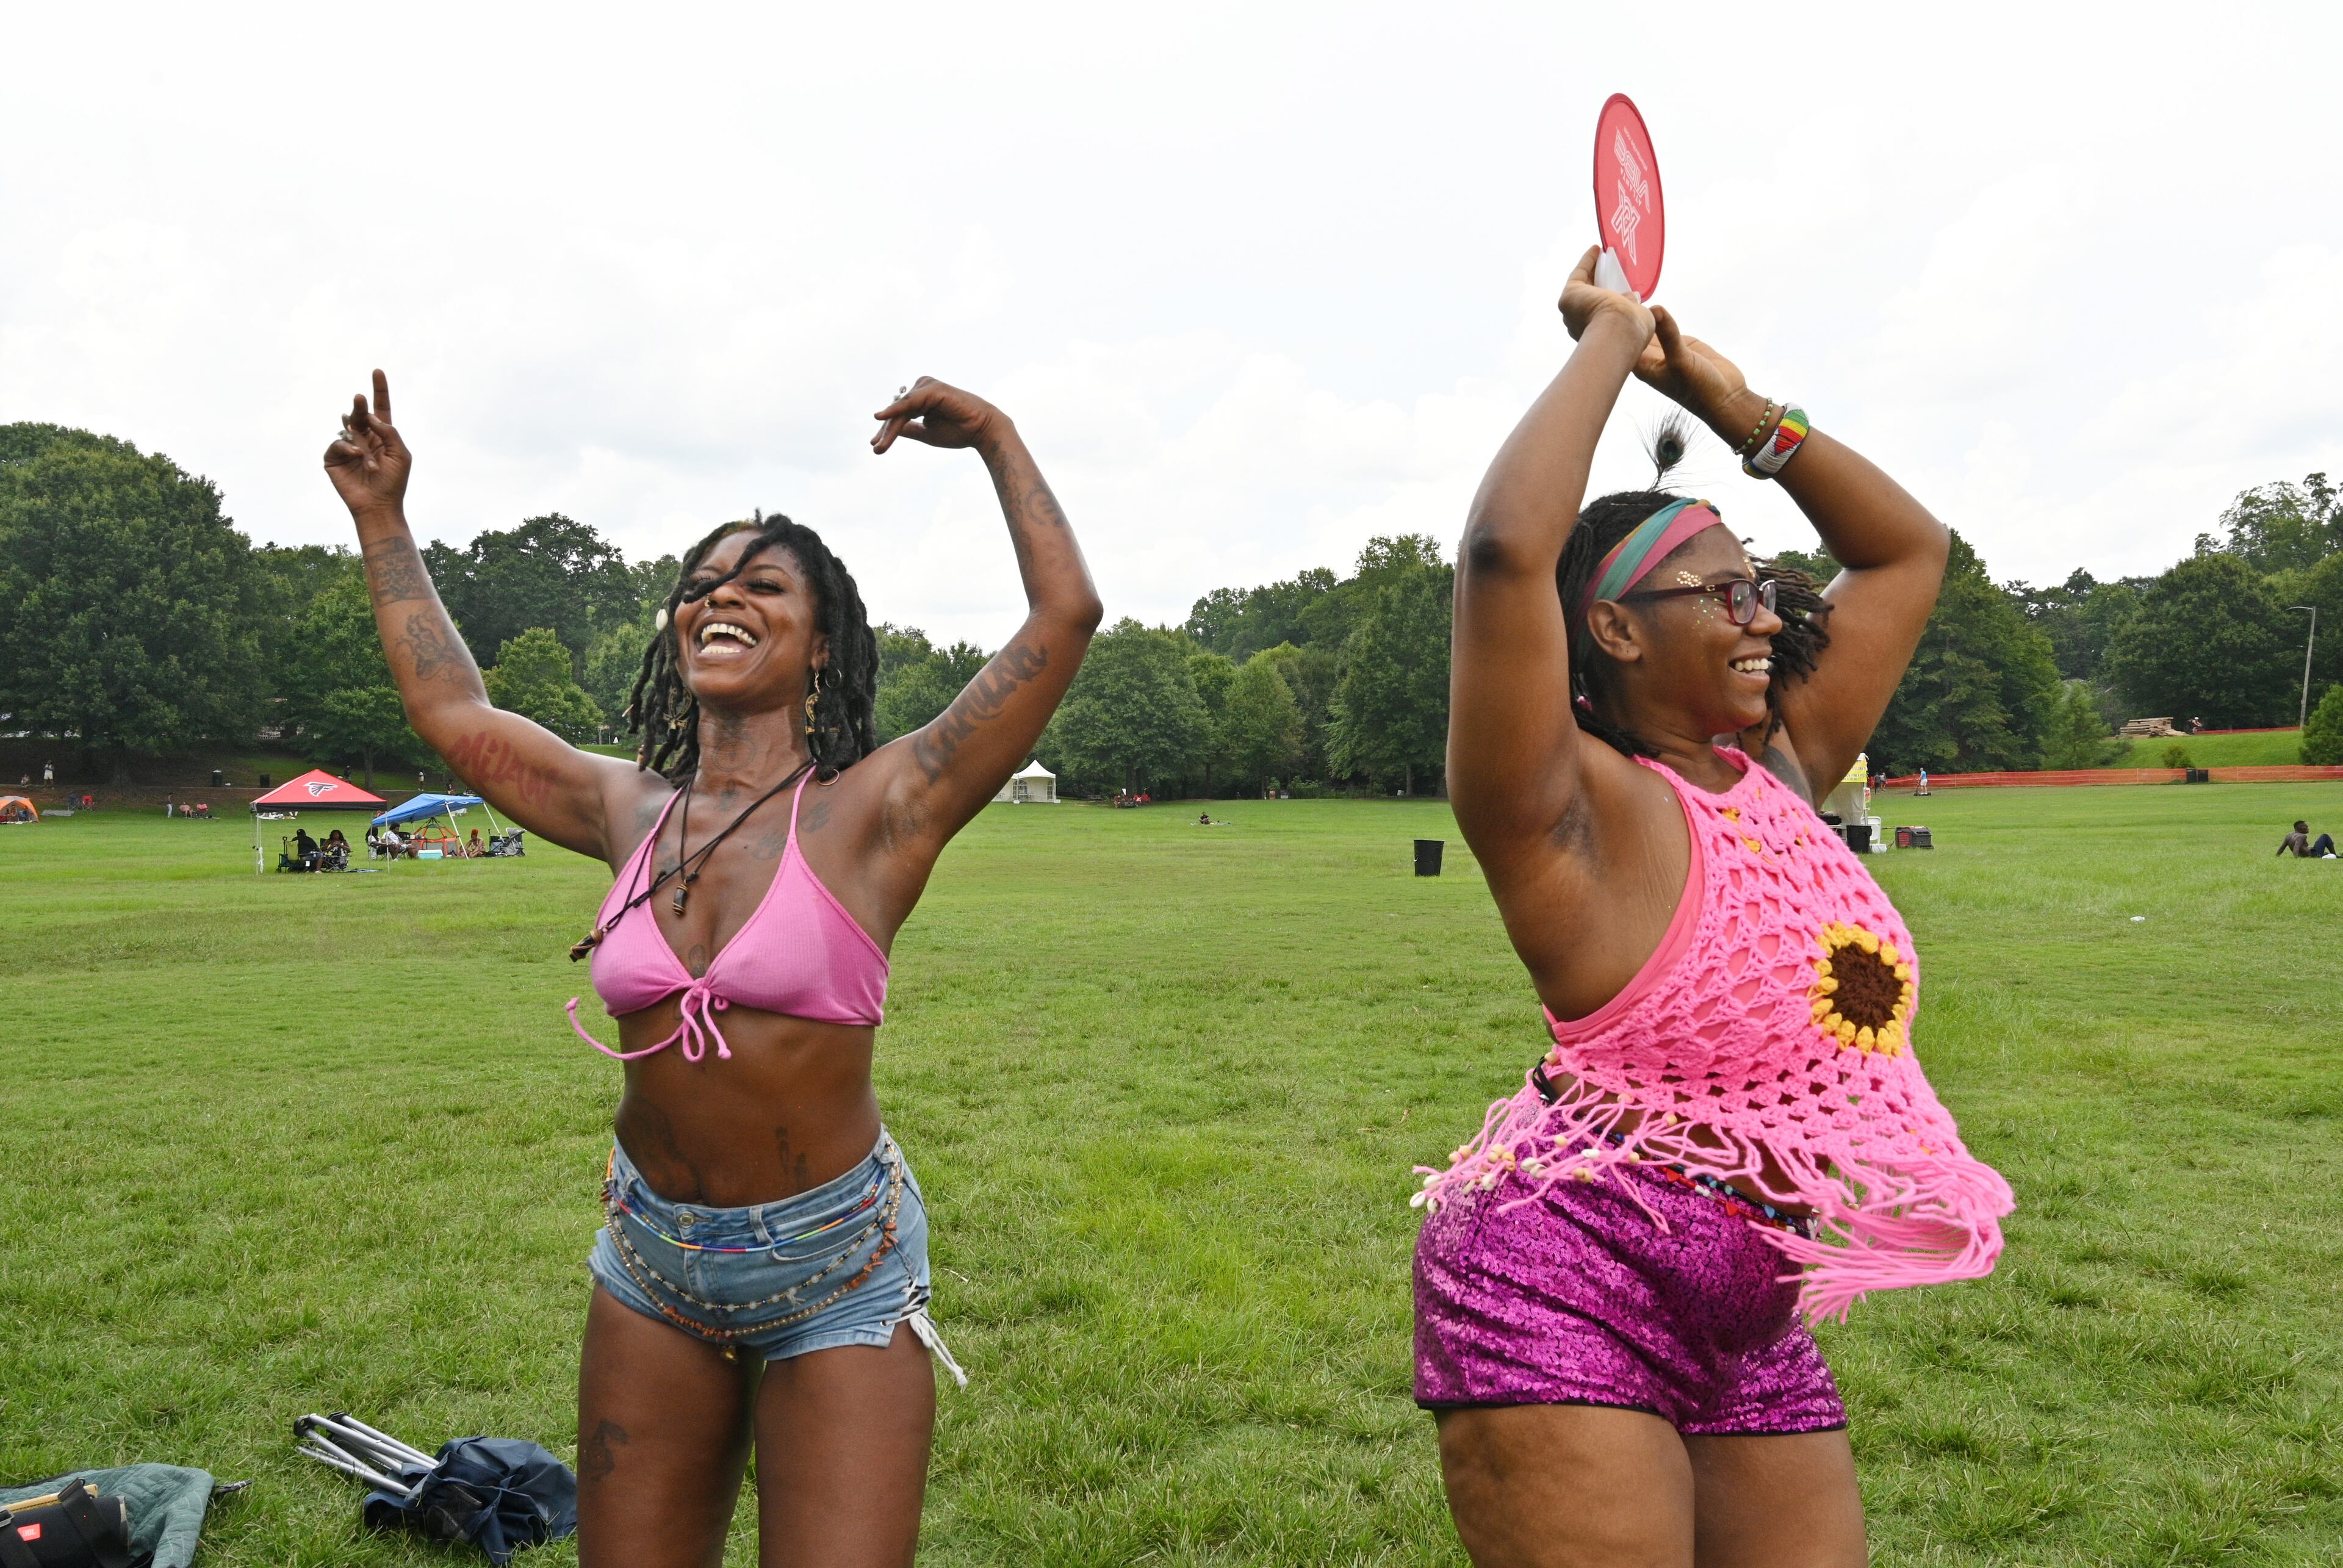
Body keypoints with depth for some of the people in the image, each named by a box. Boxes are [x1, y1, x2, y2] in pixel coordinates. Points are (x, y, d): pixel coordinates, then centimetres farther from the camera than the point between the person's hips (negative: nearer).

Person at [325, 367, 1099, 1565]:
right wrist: (383, 519, 20)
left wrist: (998, 439, -8)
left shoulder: (873, 812, -11)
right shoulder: (632, 815, 3)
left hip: (835, 1275, -4)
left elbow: (1065, 616, -16)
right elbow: (450, 711, 16)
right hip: (651, 1264, 5)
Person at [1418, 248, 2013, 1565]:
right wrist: (1610, 339, -17)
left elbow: (1908, 548, 17)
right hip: (1569, 1285, -7)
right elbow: (1507, 552, -30)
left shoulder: (1782, 772, 7)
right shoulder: (1575, 806, -14)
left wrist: (1733, 399, 9)